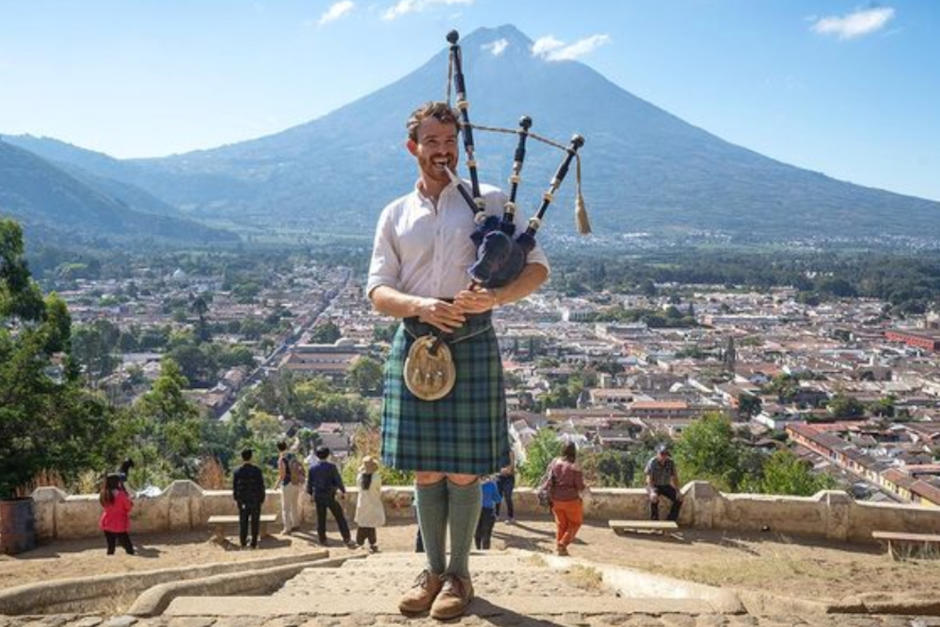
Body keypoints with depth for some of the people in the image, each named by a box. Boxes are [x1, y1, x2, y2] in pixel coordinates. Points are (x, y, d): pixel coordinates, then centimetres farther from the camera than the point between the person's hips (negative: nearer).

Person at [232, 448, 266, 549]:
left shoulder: (237, 472, -7)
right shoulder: (257, 470, -13)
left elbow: (234, 487, -1)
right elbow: (261, 486, -10)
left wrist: (236, 499, 14)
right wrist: (262, 499, 2)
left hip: (242, 501, 2)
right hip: (255, 500, -2)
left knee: (243, 521, 16)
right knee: (255, 522, 8)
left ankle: (243, 542, 20)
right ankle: (254, 543, 10)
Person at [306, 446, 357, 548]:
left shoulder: (312, 468, -2)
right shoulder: (331, 466, -13)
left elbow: (309, 483, 5)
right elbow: (338, 480, -9)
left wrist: (311, 494, 21)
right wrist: (343, 491, 5)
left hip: (318, 497, 3)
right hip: (330, 496, -3)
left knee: (321, 518, 14)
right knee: (340, 517, 2)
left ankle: (322, 539, 18)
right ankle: (347, 539, -1)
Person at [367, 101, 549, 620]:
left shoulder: (490, 201, 4)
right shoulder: (396, 215, 10)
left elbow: (537, 266, 1)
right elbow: (377, 290, 5)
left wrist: (494, 297, -18)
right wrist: (418, 306, -16)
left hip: (472, 344, -2)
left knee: (462, 469, 1)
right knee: (425, 468, 8)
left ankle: (458, 573, 18)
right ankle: (432, 568, 24)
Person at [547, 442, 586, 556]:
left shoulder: (554, 463, -4)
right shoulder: (574, 467, -18)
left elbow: (549, 480, 2)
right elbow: (580, 486, -14)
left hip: (556, 499, 5)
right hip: (571, 500, -5)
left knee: (561, 524, 21)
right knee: (575, 523, 16)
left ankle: (558, 546, 23)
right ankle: (563, 544, 6)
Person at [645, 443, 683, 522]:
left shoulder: (670, 462, -7)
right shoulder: (652, 462, -18)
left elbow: (674, 478, -1)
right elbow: (649, 479, -20)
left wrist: (677, 492, -12)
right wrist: (652, 491, -37)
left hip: (666, 486, 4)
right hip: (654, 486, -4)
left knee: (679, 499, -17)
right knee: (654, 497, -36)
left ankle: (671, 521, -4)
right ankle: (654, 521, -20)